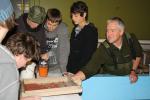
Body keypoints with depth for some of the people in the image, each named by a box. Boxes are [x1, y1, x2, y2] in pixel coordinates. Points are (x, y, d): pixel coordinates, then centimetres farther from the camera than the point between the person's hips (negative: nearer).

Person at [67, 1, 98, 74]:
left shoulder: (91, 30, -11)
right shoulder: (75, 29, 9)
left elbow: (87, 55, -14)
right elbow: (72, 50, 12)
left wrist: (73, 71, -15)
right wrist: (68, 68, 4)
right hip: (72, 70, 6)